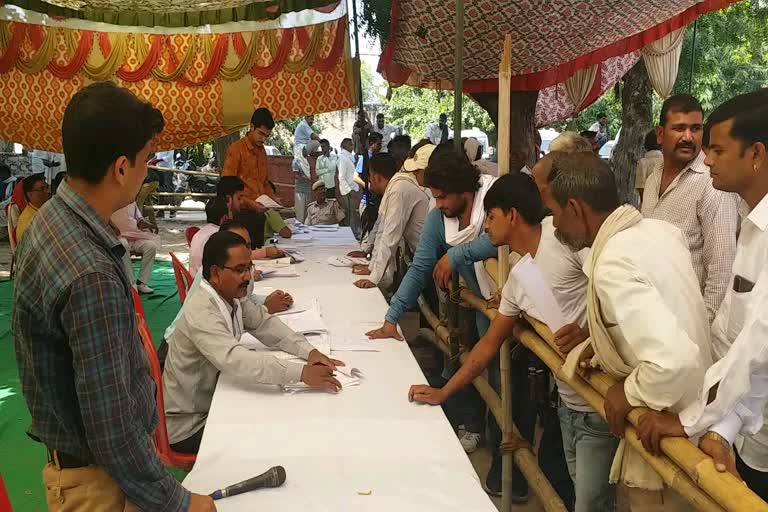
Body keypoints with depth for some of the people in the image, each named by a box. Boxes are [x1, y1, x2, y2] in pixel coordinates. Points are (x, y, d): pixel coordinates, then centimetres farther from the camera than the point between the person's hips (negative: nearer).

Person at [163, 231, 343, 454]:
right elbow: (235, 360, -41)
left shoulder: (232, 296, -3)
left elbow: (264, 323, 3)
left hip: (212, 402, 8)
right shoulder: (201, 312, -30)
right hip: (189, 425, -8)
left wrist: (309, 351, -14)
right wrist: (302, 373, -46)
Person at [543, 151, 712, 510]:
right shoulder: (660, 229, -3)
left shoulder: (613, 268, -30)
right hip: (692, 409, 8)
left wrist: (630, 393, -21)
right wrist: (602, 341, 6)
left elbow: (674, 360, -38)